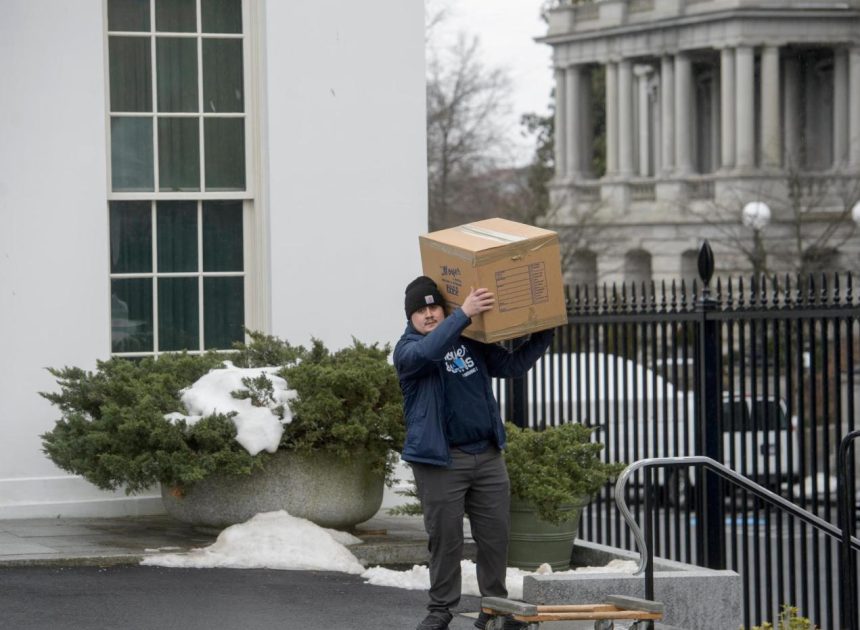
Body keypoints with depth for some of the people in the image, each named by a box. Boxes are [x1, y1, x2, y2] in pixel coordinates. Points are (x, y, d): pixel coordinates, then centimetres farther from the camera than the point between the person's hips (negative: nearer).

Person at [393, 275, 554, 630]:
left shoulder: (472, 344, 13)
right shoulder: (407, 350, -4)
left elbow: (512, 365, 18)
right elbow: (427, 352, -27)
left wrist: (544, 334, 8)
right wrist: (463, 315, -36)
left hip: (487, 455, 5)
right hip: (441, 459, -5)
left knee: (495, 534, 5)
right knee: (445, 537, -1)